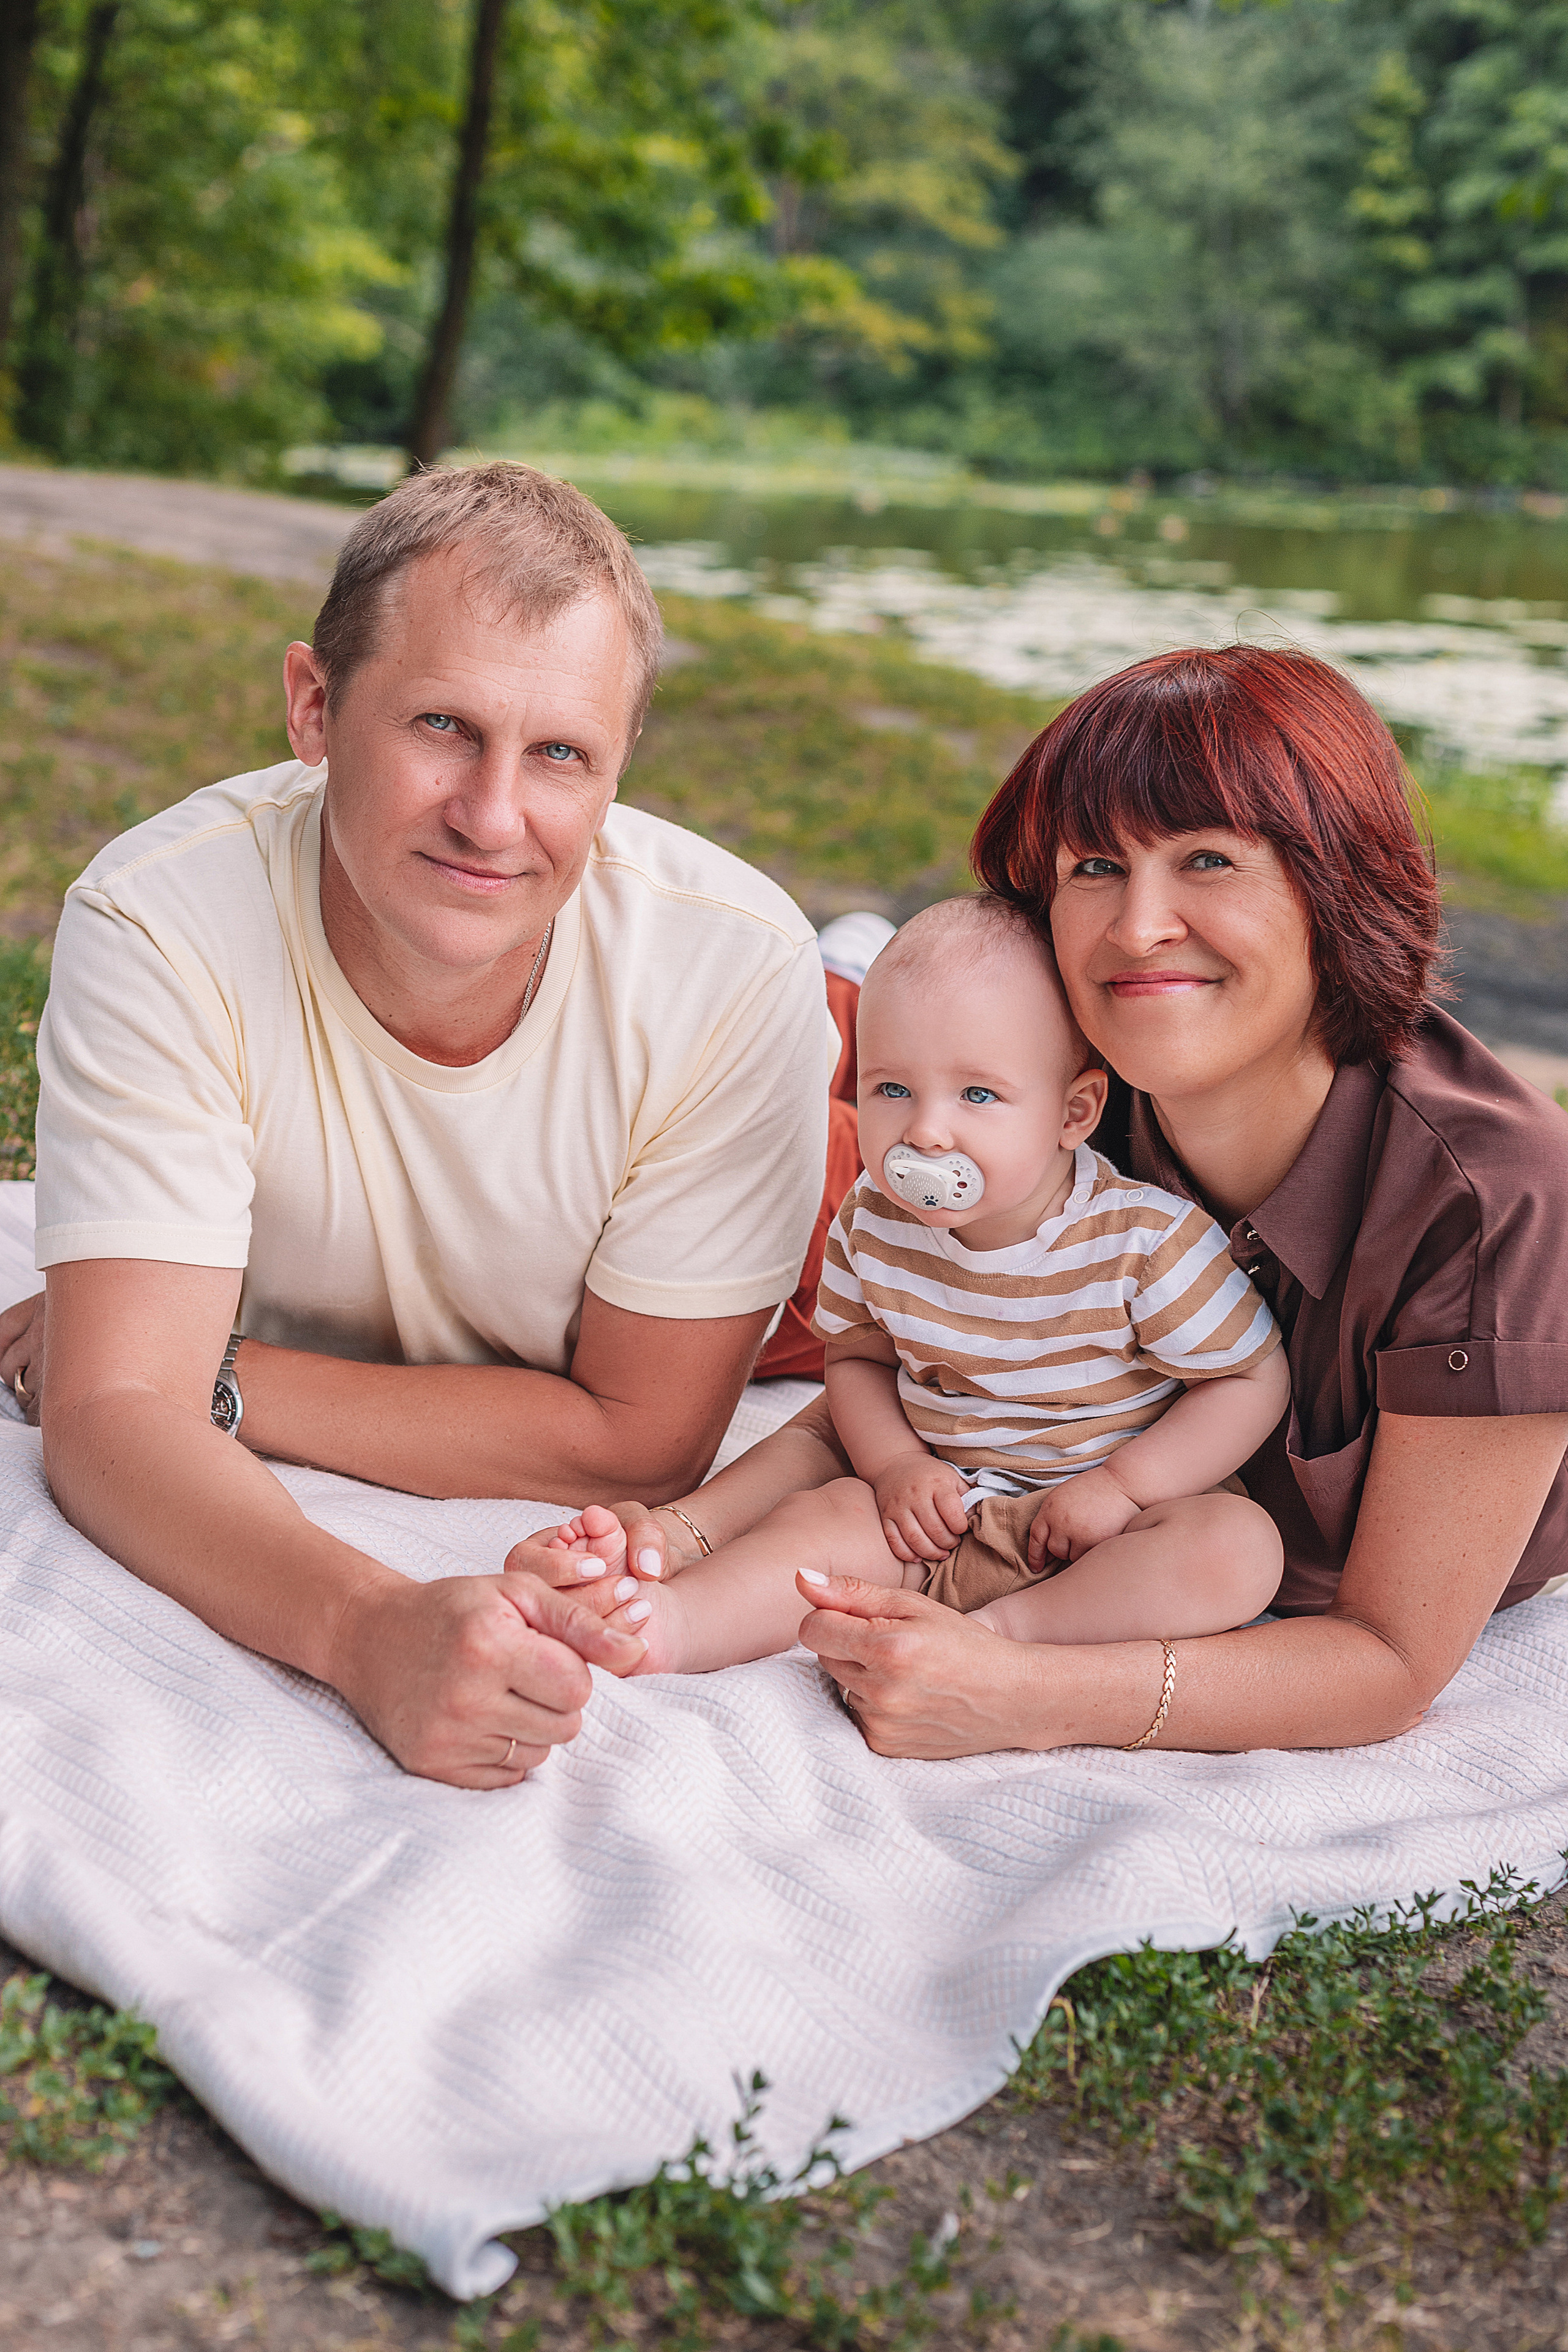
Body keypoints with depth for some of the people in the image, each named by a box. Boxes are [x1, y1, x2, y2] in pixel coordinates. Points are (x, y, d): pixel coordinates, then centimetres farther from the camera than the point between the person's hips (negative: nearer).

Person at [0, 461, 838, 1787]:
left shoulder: (736, 966, -29)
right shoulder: (162, 921, -29)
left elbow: (645, 1438, -22)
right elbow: (117, 1410, -34)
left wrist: (215, 1379, -25)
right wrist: (369, 1626, -55)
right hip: (288, 1526, 2)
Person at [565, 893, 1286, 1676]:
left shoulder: (1149, 1239, -18)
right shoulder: (871, 1224, -6)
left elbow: (1254, 1380, -11)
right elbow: (857, 1356, 10)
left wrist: (1122, 1486, -19)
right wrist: (898, 1465, -9)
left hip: (1096, 1526, -3)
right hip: (946, 1513, 3)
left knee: (1241, 1546, -30)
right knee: (824, 1515, -20)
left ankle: (999, 1631, -36)